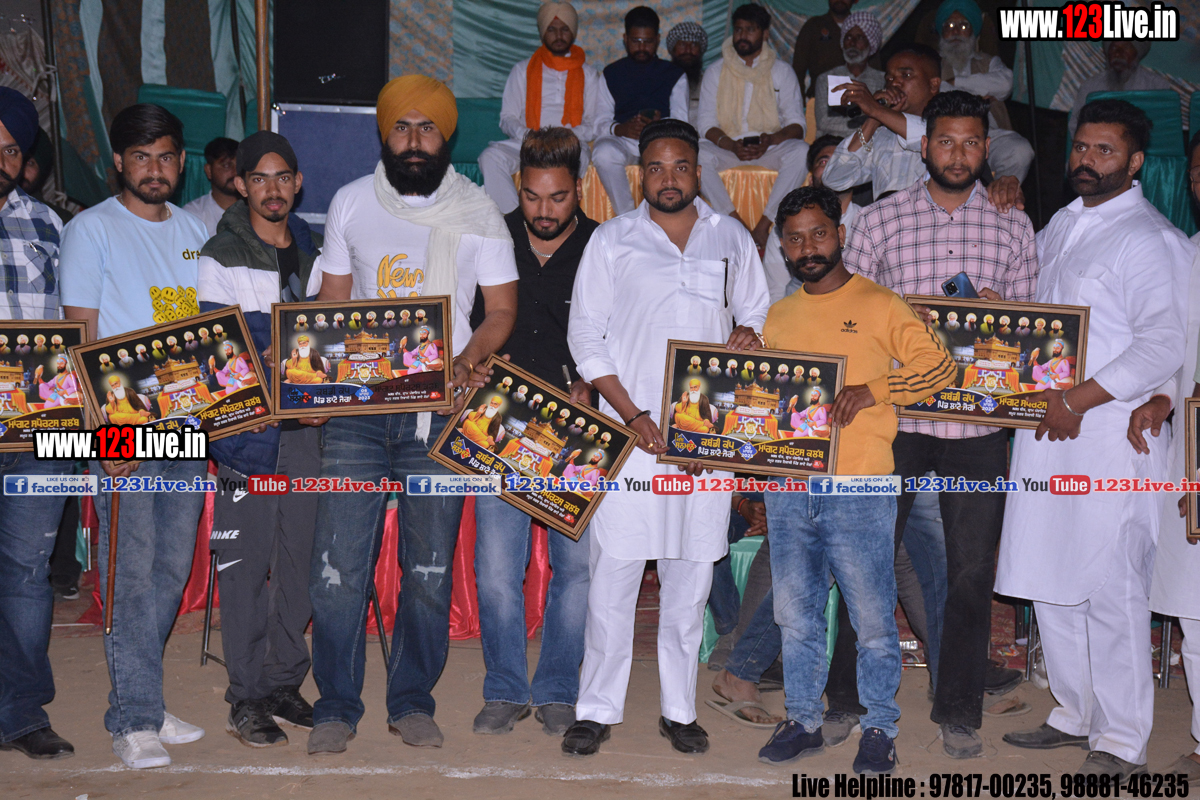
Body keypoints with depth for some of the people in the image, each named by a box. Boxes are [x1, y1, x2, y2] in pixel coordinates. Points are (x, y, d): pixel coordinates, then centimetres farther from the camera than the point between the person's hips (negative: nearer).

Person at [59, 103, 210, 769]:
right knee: (131, 569, -4)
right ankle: (135, 720, 4)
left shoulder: (195, 231, 15)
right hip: (124, 423, -5)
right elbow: (81, 335, -6)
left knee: (174, 565, 9)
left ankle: (136, 691, 23)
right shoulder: (91, 230, 0)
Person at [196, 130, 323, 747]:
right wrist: (269, 363, -22)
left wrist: (320, 363, 1)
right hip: (246, 424, -5)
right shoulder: (221, 258, -2)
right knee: (246, 563, -2)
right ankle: (246, 698, 7)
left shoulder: (312, 249, 15)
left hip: (306, 422, 5)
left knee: (300, 556, 9)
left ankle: (285, 682, 21)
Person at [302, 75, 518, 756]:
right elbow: (331, 301, 15)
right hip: (357, 402, 1)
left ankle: (413, 700, 20)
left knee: (430, 565, 4)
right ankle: (337, 705, 12)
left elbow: (501, 310, 4)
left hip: (440, 407, -1)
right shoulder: (352, 203, 10)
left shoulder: (477, 210, 4)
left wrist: (471, 356, -16)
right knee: (340, 562, -2)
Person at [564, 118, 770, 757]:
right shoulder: (612, 241, 7)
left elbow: (755, 315, 21)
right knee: (614, 571, -2)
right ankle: (598, 709, 10)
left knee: (691, 572, 7)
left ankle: (679, 709, 18)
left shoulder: (734, 241, 13)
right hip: (630, 432, -2)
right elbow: (585, 337, 3)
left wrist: (746, 336, -4)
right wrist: (634, 416, -7)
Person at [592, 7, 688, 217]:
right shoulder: (611, 74, 19)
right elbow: (600, 121, 9)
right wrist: (620, 129, -15)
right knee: (604, 153, -36)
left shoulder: (675, 75, 18)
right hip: (621, 141, 1)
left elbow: (680, 121, 5)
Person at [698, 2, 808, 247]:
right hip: (728, 146, 0)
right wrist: (731, 145, -21)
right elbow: (707, 124, 0)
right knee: (698, 152, -32)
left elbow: (797, 124, 1)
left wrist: (771, 140, -22)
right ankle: (736, 224, -33)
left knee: (801, 151, -32)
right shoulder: (716, 71, 8)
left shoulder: (781, 72, 8)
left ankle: (764, 225, -33)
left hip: (770, 146, 0)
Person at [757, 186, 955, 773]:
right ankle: (803, 721, 25)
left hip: (858, 491, -4)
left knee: (873, 620, 2)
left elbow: (940, 366, -5)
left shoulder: (879, 305, 0)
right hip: (787, 490, 5)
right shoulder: (778, 316, 15)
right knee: (796, 617, 12)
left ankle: (879, 729, 17)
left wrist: (872, 390, -17)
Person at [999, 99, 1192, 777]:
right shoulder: (1060, 226, 16)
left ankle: (1122, 740, 9)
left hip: (1111, 436, -8)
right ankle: (1076, 714, 28)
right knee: (1049, 579, 13)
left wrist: (1076, 400, -17)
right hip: (1046, 430, 8)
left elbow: (1163, 346, -17)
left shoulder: (1149, 239, -9)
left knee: (1111, 589, -3)